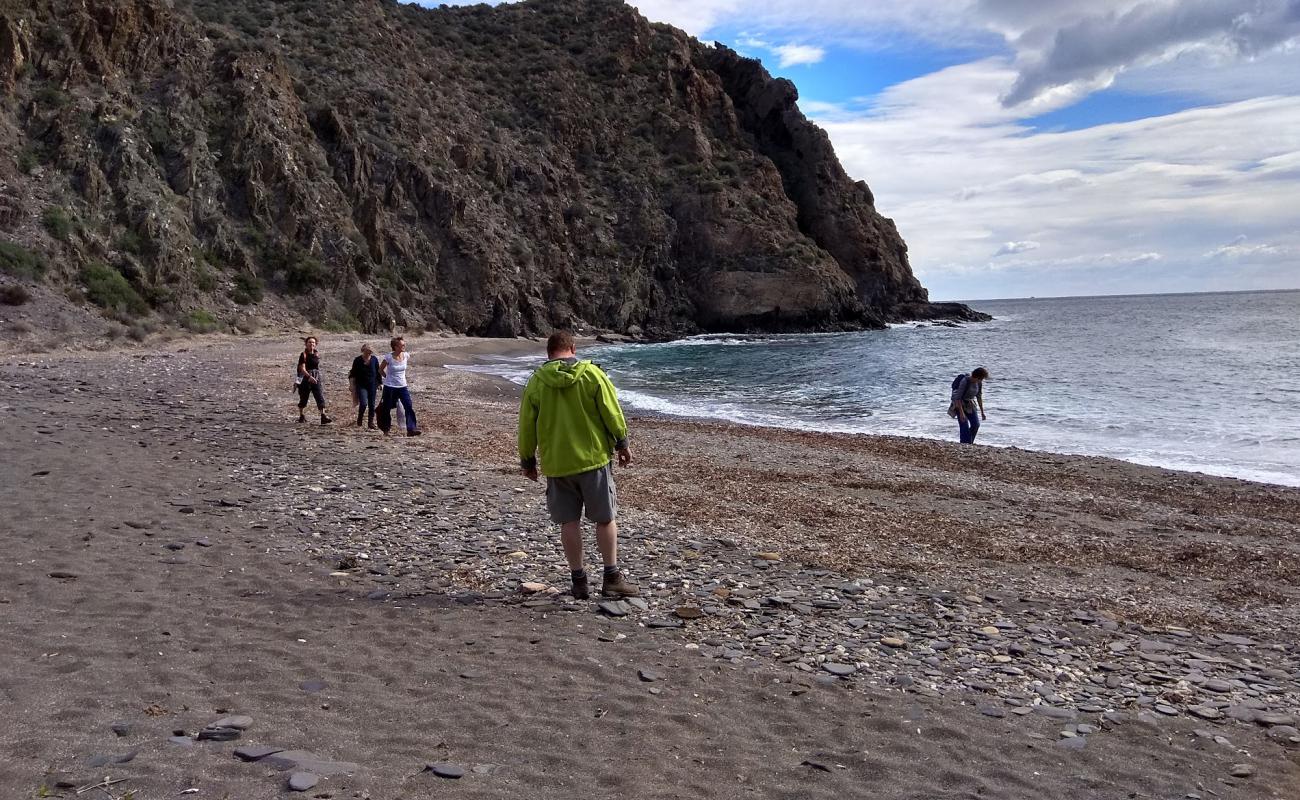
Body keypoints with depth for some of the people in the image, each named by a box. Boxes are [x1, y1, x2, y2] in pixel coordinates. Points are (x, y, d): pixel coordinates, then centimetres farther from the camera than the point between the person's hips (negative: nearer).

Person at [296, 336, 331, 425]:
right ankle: (301, 416, 25)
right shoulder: (303, 355, -7)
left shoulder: (317, 355, 9)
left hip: (316, 379, 4)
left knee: (320, 397, -10)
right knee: (303, 398, 8)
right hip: (305, 379, -4)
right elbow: (302, 368, -16)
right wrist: (310, 377, -29)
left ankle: (323, 417, -17)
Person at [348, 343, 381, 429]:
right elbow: (353, 375, 2)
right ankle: (359, 421, 7)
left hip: (372, 385, 2)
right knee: (363, 403, -16)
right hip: (361, 386, -2)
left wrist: (379, 384, 7)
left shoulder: (374, 359, 0)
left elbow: (378, 372, 9)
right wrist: (353, 387, -1)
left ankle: (371, 423, 14)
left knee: (372, 404, 4)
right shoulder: (357, 360, -5)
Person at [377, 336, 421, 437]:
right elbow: (381, 369, 1)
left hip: (402, 386, 3)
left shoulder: (406, 356, -4)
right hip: (390, 387, -3)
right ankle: (386, 429, 26)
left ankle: (411, 429, -13)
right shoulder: (389, 357, -15)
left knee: (409, 407, -11)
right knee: (387, 408, 7)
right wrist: (387, 377, 8)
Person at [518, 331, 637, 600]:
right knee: (605, 519, 7)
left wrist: (527, 460, 16)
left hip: (556, 464, 2)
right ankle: (612, 579, 9)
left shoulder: (536, 382, 1)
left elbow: (526, 425, 5)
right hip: (593, 458, -1)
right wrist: (622, 444, 7)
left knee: (569, 522, 9)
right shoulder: (592, 374, -3)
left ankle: (579, 581, 12)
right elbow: (612, 412, -4)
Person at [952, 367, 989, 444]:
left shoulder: (979, 383, -3)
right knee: (965, 427, -13)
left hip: (970, 404, 6)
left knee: (976, 424, -4)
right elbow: (958, 397, -25)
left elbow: (979, 397, 9)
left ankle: (970, 443, 13)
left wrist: (982, 412, 9)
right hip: (960, 404, -6)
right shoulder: (965, 381, -24)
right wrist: (961, 413, -29)